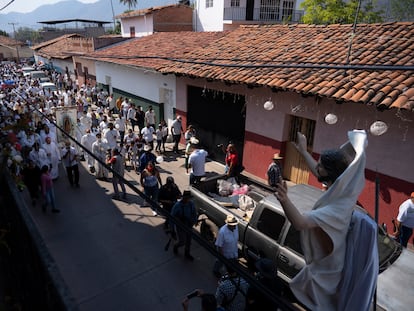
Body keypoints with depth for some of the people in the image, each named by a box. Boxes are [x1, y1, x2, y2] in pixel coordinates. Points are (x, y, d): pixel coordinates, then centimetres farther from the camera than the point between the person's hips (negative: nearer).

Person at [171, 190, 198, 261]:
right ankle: (175, 246, 38)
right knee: (182, 241, 3)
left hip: (189, 226, 5)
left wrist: (195, 220, 1)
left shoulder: (191, 203, -10)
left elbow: (194, 213, 8)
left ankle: (187, 253, 42)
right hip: (180, 227, -5)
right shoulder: (177, 205, -25)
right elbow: (172, 216, -14)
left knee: (188, 241, 18)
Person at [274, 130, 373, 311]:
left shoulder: (337, 208, -38)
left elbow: (300, 223, -49)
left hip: (324, 267, -8)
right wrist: (303, 152, 15)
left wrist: (284, 200, -68)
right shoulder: (340, 190, -11)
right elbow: (319, 174, 10)